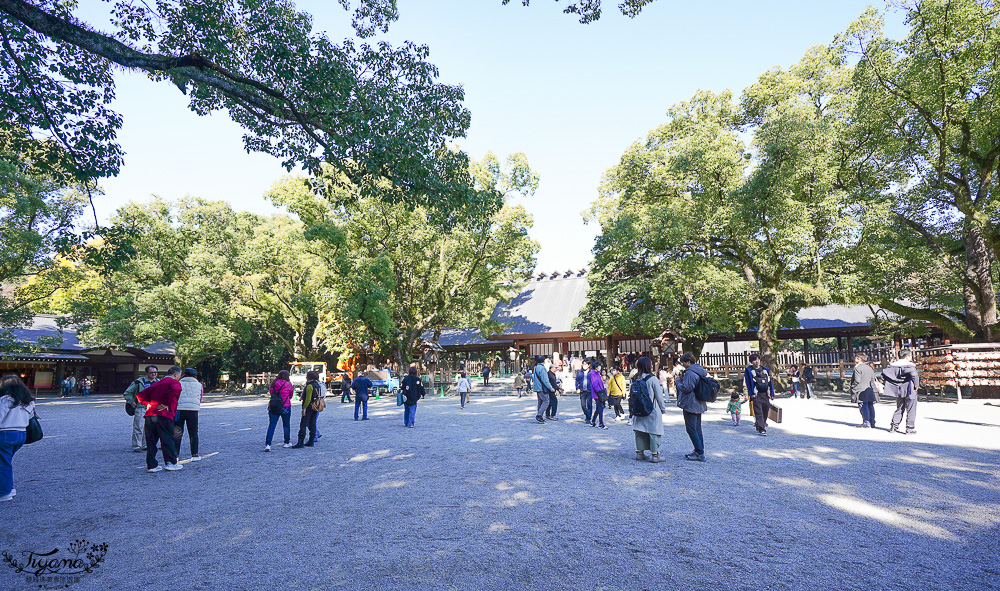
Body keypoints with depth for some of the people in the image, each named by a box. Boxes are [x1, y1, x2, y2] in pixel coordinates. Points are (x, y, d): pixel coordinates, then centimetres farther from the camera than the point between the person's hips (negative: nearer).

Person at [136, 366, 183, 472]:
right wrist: (168, 406, -17)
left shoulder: (157, 383, 24)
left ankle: (151, 465, 12)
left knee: (151, 441, 10)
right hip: (163, 415, -7)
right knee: (168, 439, 2)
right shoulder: (174, 382, 0)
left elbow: (140, 395, 26)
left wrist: (148, 404, 16)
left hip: (149, 415, 7)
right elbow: (175, 390, -25)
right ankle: (171, 463, 5)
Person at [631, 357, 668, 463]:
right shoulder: (652, 379, -13)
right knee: (654, 432, 2)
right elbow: (659, 395, -7)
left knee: (640, 431, 12)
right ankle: (655, 455, 4)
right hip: (652, 411, -6)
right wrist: (663, 408, 5)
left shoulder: (636, 379, 3)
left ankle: (639, 452, 17)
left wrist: (632, 409, 16)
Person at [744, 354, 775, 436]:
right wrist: (751, 394, -13)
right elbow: (748, 383, -4)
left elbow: (770, 382, 16)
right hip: (756, 395, -5)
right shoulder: (748, 370, 1)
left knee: (766, 409, 9)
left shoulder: (765, 370, 15)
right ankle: (762, 429, -9)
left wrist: (772, 394, 11)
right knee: (758, 412, -9)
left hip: (765, 394, 5)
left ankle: (762, 424, 32)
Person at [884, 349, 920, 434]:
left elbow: (884, 373, 2)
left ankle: (894, 426, 14)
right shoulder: (910, 365, -12)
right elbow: (914, 375, -29)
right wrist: (916, 385, -14)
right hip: (909, 391, -6)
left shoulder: (893, 365, 5)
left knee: (899, 409, 17)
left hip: (899, 391, 6)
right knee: (910, 410, 4)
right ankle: (910, 428, 7)